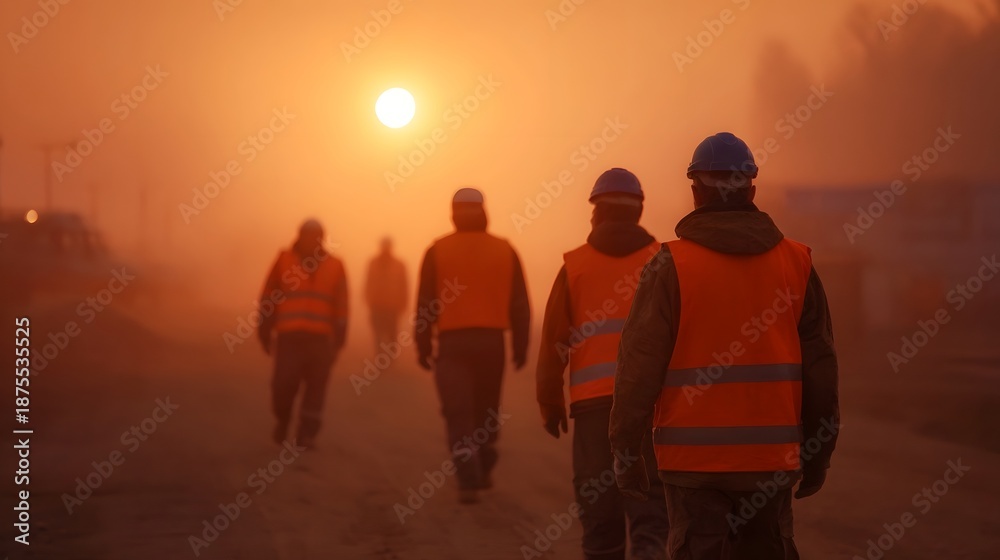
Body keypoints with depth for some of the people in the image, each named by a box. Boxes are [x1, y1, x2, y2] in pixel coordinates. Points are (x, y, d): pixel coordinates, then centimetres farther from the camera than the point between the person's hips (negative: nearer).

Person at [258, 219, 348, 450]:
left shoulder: (334, 266, 9)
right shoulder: (284, 260, 6)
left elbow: (341, 306, 9)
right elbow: (268, 297, 7)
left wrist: (338, 339, 3)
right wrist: (265, 332, 4)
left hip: (321, 337, 1)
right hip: (289, 334, -1)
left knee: (316, 384, -2)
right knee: (284, 382, -9)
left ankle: (307, 433, 5)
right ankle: (282, 420, 19)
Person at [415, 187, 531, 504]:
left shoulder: (438, 251, 0)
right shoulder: (505, 251, 5)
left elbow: (424, 303, -2)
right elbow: (519, 304, 4)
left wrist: (423, 345, 3)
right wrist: (520, 346, 9)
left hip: (453, 342, -2)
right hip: (492, 340, 2)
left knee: (458, 413, -2)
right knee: (486, 409, 20)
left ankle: (469, 481, -13)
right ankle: (483, 472, 28)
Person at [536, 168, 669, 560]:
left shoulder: (575, 266, 6)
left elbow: (554, 342, 4)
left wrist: (550, 403, 13)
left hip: (593, 401, 0)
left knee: (600, 512, 9)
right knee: (649, 506, 0)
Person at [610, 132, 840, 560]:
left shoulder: (671, 265, -7)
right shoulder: (796, 263, 4)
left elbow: (640, 365, -10)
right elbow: (820, 366, 5)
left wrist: (625, 448, -1)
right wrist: (818, 454, 13)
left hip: (695, 458, -3)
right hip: (772, 456, 3)